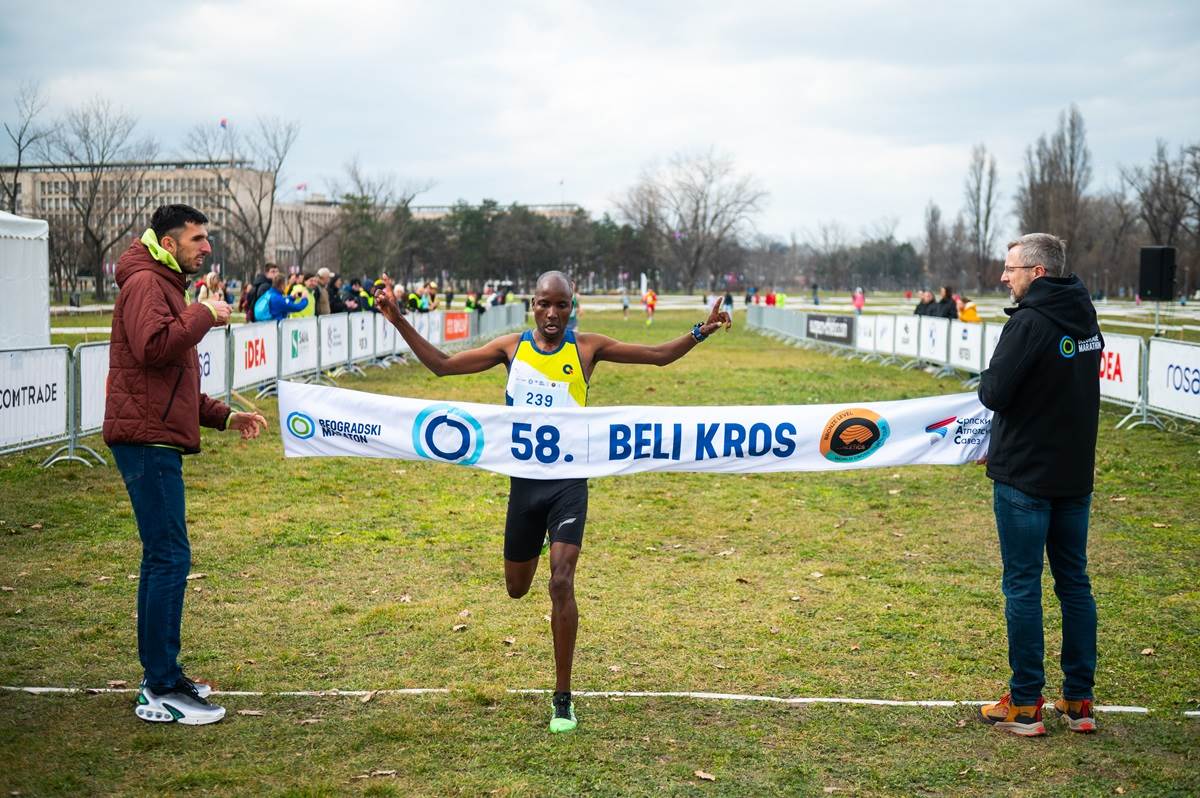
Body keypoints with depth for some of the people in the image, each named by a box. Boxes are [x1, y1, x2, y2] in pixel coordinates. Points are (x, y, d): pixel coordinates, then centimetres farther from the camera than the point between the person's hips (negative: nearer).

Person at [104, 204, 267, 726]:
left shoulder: (166, 287, 25)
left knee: (161, 557, 14)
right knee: (170, 558, -11)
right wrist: (204, 316, -15)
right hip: (147, 441, -11)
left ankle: (160, 676, 22)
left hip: (158, 441, 11)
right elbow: (153, 347, -27)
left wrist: (224, 417, 19)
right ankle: (161, 692, -8)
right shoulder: (145, 283, -8)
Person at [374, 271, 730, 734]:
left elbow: (659, 356, 0)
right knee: (517, 588, 16)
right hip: (525, 480, 3)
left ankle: (563, 698, -3)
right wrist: (399, 321, 0)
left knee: (561, 583, -15)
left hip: (570, 480, -3)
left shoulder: (586, 348, -2)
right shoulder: (511, 348, 2)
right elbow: (441, 365, 6)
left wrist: (700, 333, -14)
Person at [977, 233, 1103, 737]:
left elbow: (994, 393, -21)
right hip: (1075, 474, 8)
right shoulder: (1085, 318, 9)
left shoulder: (1030, 322, -17)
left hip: (1025, 477, -7)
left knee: (1022, 585, 0)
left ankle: (1024, 705, 6)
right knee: (1074, 582, 12)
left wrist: (988, 381, 1)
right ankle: (1079, 701, 18)